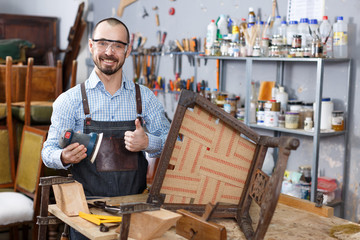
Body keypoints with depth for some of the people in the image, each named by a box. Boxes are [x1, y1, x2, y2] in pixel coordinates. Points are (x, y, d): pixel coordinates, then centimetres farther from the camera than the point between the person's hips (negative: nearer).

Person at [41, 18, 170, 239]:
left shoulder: (145, 98, 9)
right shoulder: (70, 100, 4)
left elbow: (171, 142, 8)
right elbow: (49, 150, 3)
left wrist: (147, 142, -12)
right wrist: (64, 157, -19)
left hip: (135, 205, 1)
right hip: (88, 205, -1)